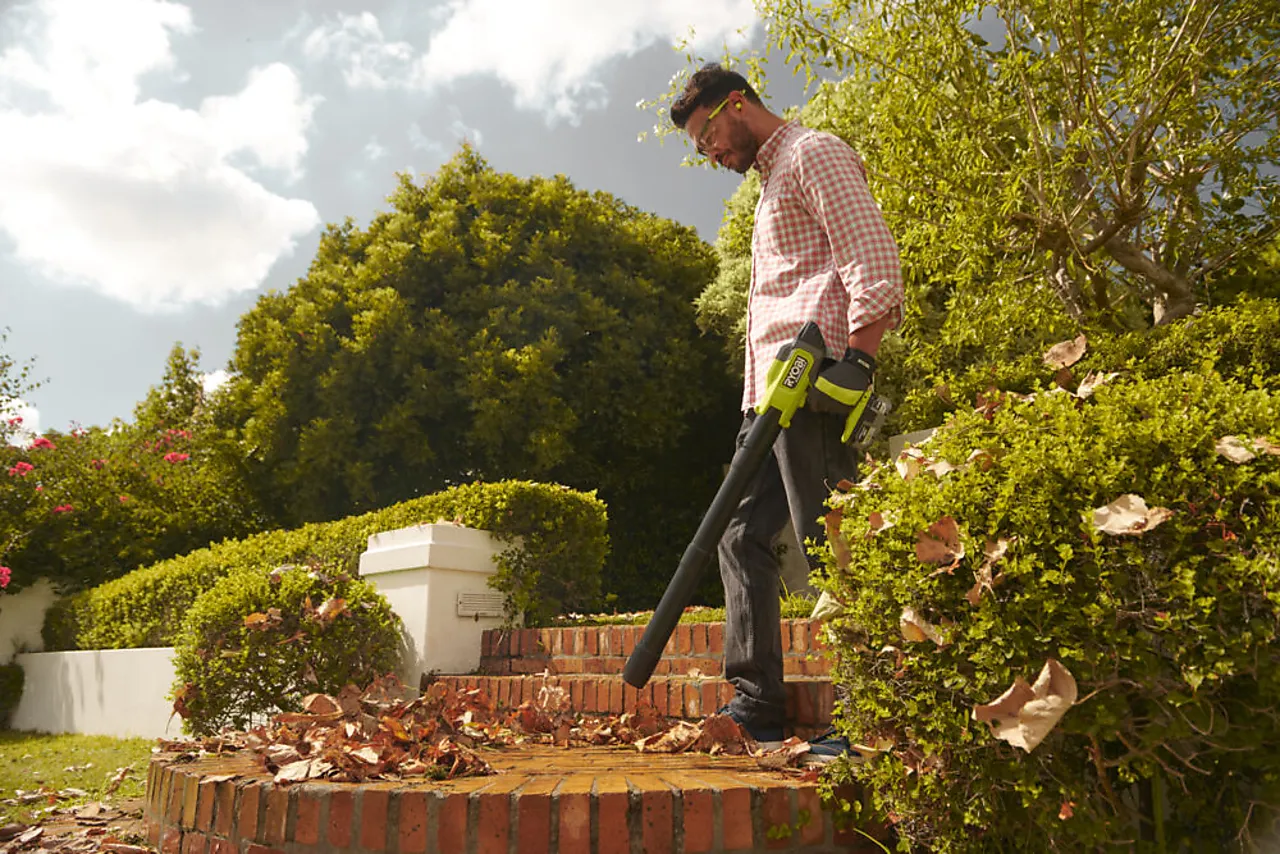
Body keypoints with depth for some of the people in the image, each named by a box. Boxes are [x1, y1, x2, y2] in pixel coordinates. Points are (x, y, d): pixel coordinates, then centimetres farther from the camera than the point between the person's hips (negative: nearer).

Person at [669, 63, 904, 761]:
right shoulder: (772, 182, 30)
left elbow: (874, 261, -13)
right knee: (744, 535, 6)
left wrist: (858, 359, -24)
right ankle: (758, 707, 11)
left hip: (815, 383, -10)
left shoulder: (814, 153, 2)